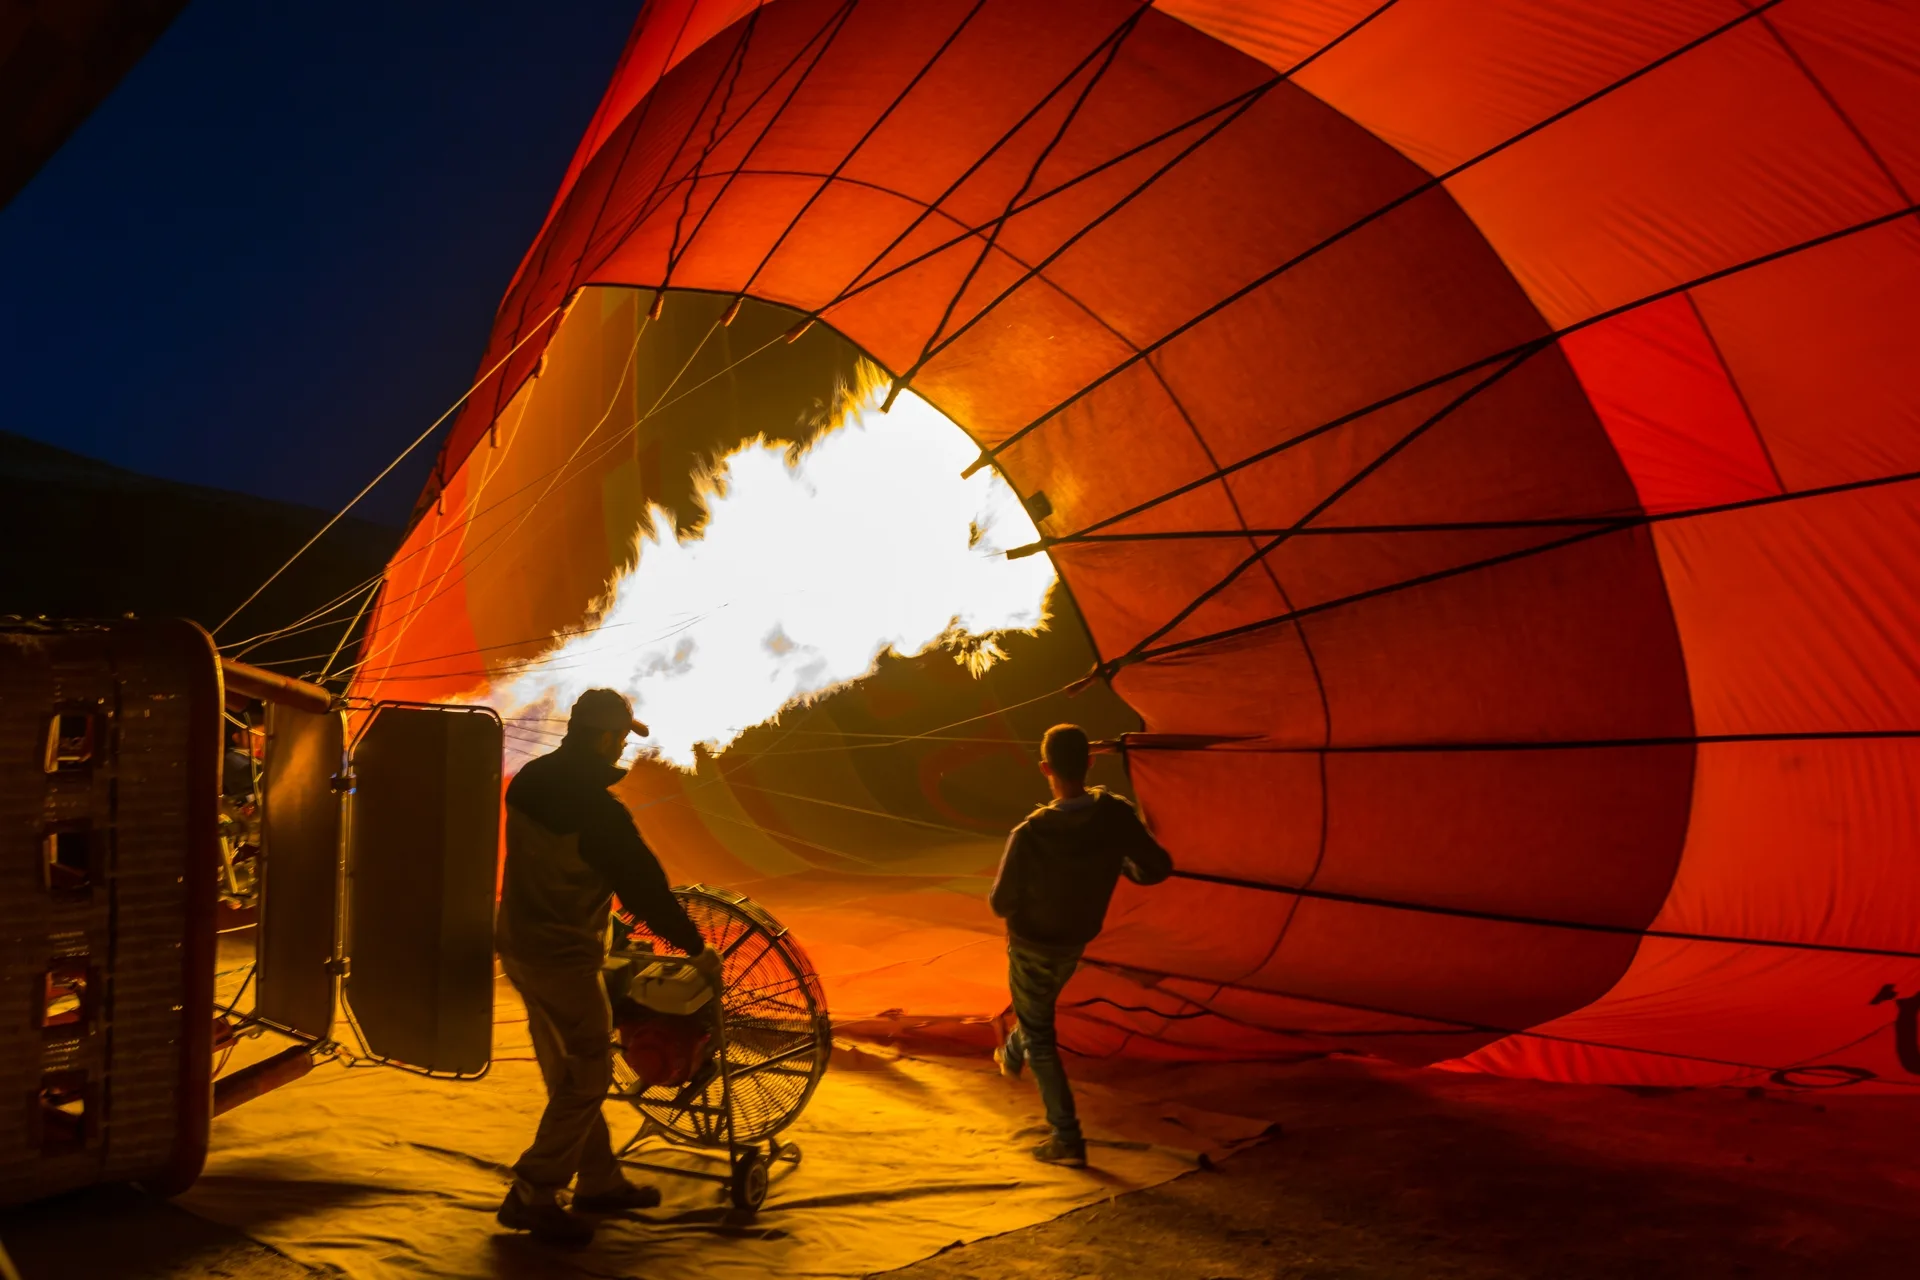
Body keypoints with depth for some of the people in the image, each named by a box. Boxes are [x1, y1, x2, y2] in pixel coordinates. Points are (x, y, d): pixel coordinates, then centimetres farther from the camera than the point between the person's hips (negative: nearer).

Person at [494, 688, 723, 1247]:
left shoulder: (529, 781, 2)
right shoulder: (596, 810, -25)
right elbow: (644, 884, -18)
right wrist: (697, 948, -7)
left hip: (517, 943, 9)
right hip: (562, 955, -9)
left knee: (567, 1073, 17)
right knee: (587, 1077, 2)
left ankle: (600, 1180, 29)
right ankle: (531, 1197, 6)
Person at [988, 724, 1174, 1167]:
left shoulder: (1030, 835, -35)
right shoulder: (1115, 815, -25)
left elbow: (1001, 904, -23)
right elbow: (1158, 868, -13)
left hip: (1032, 944, -5)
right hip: (1076, 941, 5)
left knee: (1039, 1036, 10)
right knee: (1040, 1007, 34)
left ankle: (1067, 1139, 10)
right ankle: (1011, 1056, 60)